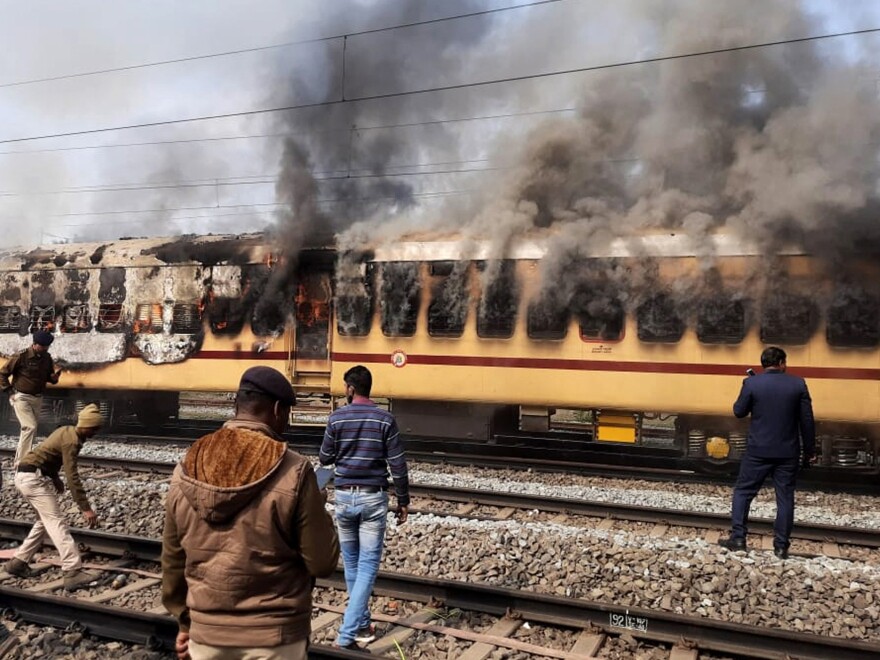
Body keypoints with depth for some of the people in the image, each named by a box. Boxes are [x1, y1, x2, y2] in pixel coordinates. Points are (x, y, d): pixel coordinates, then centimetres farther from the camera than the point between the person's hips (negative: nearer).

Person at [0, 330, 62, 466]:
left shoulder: (47, 358, 2)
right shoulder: (21, 357, -14)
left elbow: (48, 377, 15)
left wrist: (54, 377, -9)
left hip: (38, 398, 6)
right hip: (21, 398, -6)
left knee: (31, 428, 12)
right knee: (30, 427, -17)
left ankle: (19, 460, 27)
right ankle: (21, 462, -11)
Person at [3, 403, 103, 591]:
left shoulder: (67, 431, 9)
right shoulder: (71, 441, -21)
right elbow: (72, 477, -26)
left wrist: (55, 478, 12)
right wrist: (86, 508, -28)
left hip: (27, 475, 10)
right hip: (33, 477, -10)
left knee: (46, 521, 19)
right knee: (56, 522, -15)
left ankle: (18, 562, 24)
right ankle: (73, 572, -22)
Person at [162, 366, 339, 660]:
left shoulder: (187, 468, -3)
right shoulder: (293, 471, -16)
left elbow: (173, 559, 6)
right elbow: (322, 563, -11)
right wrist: (319, 510, 6)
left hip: (206, 632, 4)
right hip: (274, 635, -3)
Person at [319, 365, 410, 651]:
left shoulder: (337, 418, -4)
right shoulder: (385, 419, -6)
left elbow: (324, 459, 3)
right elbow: (397, 465, -6)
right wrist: (403, 500, 3)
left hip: (344, 496, 2)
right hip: (373, 498, -2)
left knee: (352, 563, 16)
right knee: (368, 564, 2)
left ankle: (361, 625, 27)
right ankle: (347, 632, -4)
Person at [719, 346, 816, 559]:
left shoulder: (752, 383, -7)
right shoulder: (798, 384, -2)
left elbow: (739, 411, 2)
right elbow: (807, 420, 0)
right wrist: (809, 450, 8)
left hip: (758, 450, -1)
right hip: (788, 452, 1)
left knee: (743, 492, 10)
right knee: (785, 498, 9)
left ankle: (737, 537, 7)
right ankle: (781, 546, 12)